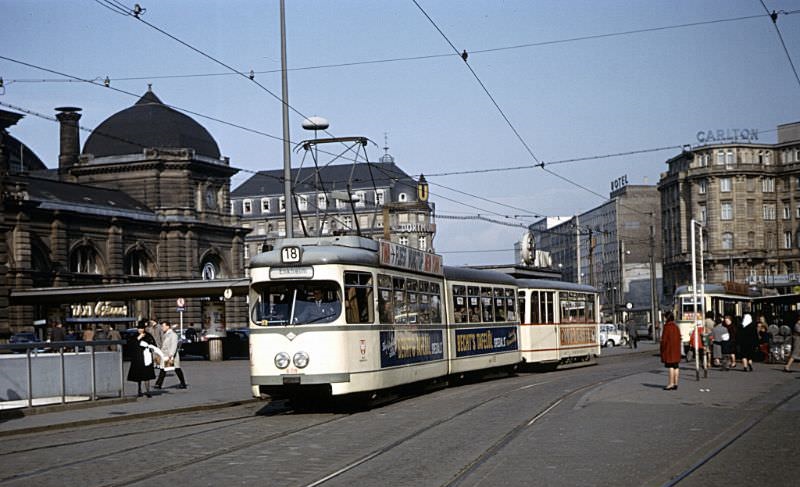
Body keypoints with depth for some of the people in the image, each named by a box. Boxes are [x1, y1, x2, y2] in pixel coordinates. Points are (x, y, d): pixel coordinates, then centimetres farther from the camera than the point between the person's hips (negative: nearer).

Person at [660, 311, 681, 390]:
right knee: (676, 366, 8)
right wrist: (678, 349, 20)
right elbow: (679, 338, 14)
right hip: (676, 350, 8)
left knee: (670, 366, -6)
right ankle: (675, 383, 10)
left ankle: (671, 383, -7)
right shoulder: (676, 327, 11)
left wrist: (662, 350, -7)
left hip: (668, 349, -8)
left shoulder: (667, 327, -13)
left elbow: (664, 339, -14)